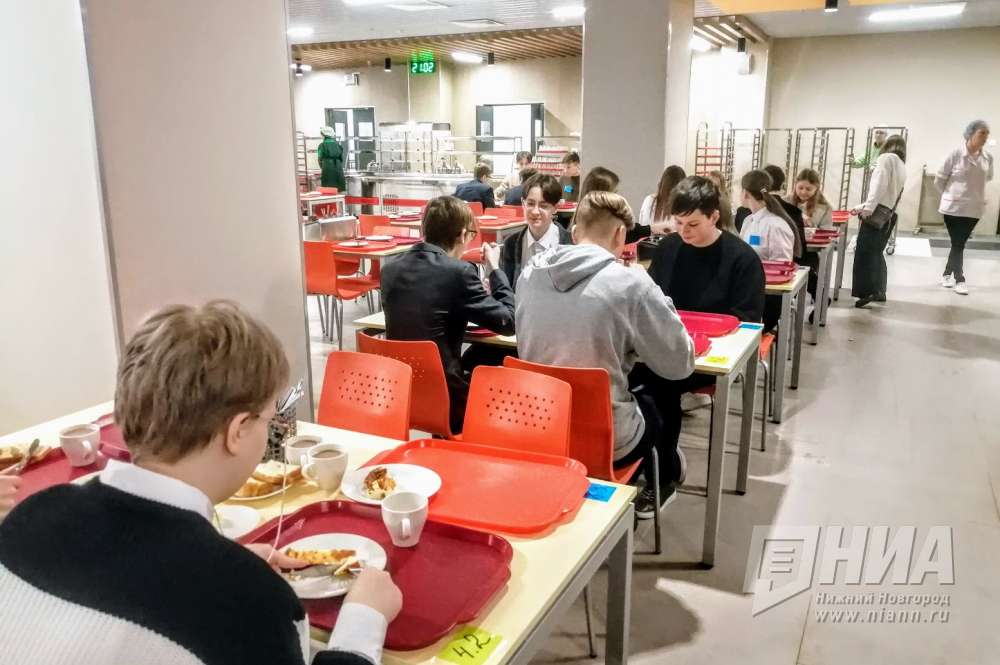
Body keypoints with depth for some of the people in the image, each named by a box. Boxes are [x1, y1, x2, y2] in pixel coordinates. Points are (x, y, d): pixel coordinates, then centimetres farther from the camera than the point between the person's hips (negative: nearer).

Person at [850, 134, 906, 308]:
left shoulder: (887, 158, 0)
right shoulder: (902, 167, 22)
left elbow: (880, 184, -14)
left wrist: (868, 208, -19)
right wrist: (861, 207, 25)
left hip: (878, 213, -8)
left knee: (864, 252, -8)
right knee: (876, 253, 15)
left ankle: (867, 291, -14)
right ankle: (879, 291, 18)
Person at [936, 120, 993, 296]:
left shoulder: (988, 158, 1)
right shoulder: (956, 154, -12)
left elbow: (987, 179, 18)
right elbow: (939, 179, -3)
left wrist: (975, 194, 12)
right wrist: (950, 194, 7)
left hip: (974, 209, 4)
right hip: (954, 207, -4)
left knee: (959, 243, 12)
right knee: (958, 244, -2)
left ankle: (947, 274, 26)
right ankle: (959, 280, 5)